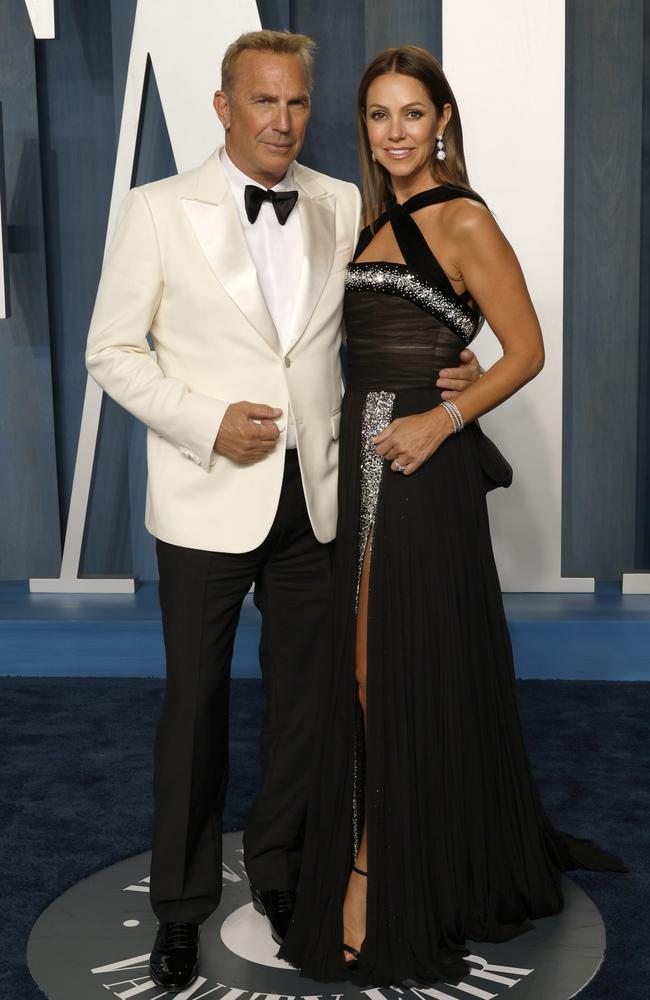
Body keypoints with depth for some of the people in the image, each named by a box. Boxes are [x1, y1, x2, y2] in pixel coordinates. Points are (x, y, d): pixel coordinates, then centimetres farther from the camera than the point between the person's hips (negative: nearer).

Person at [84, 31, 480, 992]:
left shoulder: (343, 208, 4)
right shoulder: (158, 210, -4)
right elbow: (112, 351, -3)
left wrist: (440, 370, -5)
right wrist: (207, 423, -16)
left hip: (315, 495, 3)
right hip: (210, 497, -3)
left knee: (303, 695, 14)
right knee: (196, 703, 7)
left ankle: (279, 872, 35)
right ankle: (182, 904, 25)